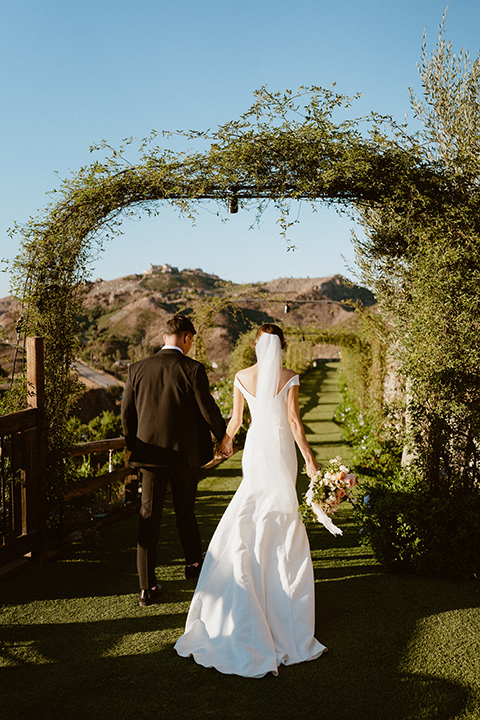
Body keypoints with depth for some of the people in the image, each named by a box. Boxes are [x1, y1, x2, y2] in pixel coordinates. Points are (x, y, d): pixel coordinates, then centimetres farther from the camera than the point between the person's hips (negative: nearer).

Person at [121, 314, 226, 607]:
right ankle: (194, 563, 39)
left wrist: (134, 445, 19)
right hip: (186, 453, -1)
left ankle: (148, 586, 3)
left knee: (149, 518, 5)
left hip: (150, 453, 2)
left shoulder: (138, 369, -1)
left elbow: (126, 413, 4)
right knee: (186, 512, 18)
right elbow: (208, 410, -10)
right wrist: (222, 435, 8)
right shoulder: (192, 369, -12)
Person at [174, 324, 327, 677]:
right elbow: (294, 421, -11)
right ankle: (280, 578, 17)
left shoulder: (242, 377, -1)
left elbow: (236, 419, 7)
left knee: (254, 509, 15)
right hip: (282, 448, -2)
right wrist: (310, 459, -4)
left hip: (255, 446, 3)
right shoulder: (289, 378, -9)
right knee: (282, 517, 9)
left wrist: (226, 439, 28)